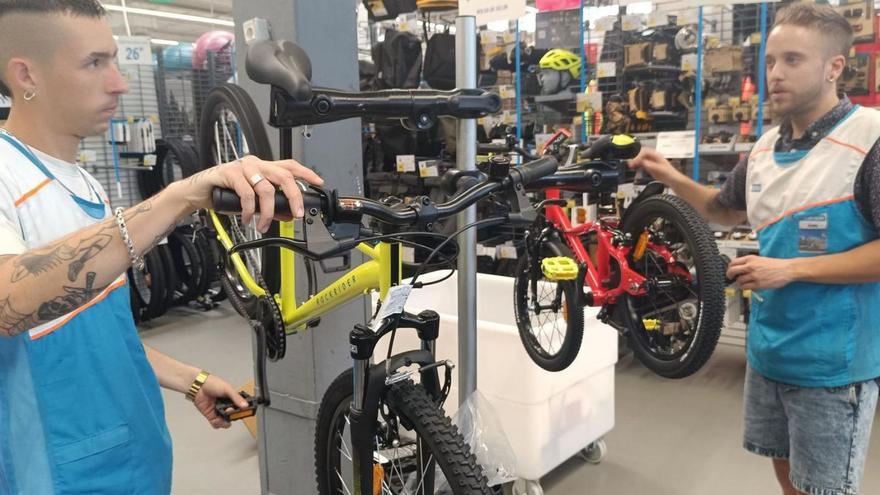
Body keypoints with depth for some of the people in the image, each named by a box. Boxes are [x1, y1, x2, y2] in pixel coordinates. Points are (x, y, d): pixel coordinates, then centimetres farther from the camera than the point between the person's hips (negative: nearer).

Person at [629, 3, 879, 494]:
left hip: (833, 359, -6)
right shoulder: (767, 146, 6)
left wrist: (791, 269, -22)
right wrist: (674, 179, 5)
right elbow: (727, 209, 21)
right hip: (769, 347, 7)